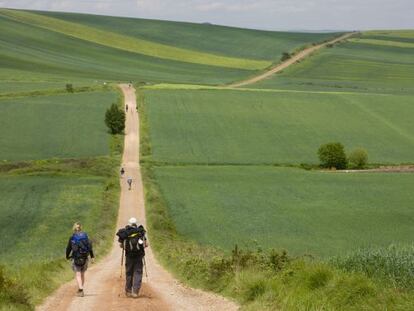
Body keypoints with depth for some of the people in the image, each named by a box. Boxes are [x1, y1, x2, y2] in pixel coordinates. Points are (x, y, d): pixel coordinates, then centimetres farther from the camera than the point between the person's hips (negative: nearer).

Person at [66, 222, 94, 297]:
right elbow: (90, 247, -1)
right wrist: (92, 257, 1)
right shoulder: (85, 236, 4)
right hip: (84, 258, 3)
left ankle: (80, 289, -23)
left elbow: (68, 248, 3)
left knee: (78, 274, -5)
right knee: (82, 274, 17)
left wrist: (67, 256, 20)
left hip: (76, 258, -3)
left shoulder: (72, 238, -2)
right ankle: (80, 289, 28)